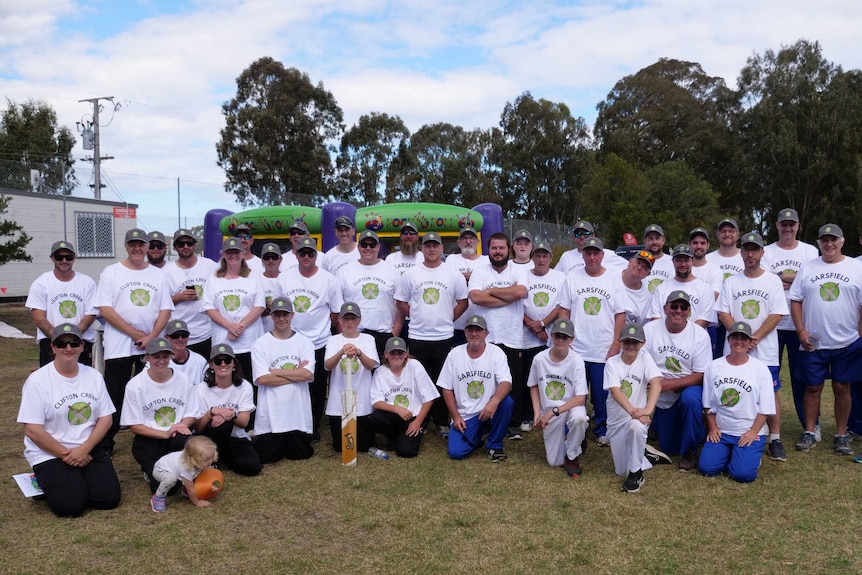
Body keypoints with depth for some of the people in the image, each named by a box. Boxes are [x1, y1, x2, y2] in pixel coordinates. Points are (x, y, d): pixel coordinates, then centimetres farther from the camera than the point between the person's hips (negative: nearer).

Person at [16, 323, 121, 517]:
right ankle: (47, 481, 12)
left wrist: (84, 449, -13)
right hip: (49, 454, -3)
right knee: (71, 505, -20)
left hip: (90, 450, 4)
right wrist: (66, 455, -14)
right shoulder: (37, 381, -10)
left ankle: (79, 477, 18)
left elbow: (105, 418, 2)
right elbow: (32, 430, -13)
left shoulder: (94, 376, 3)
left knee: (109, 499, -11)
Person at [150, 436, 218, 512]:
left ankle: (185, 490, 18)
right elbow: (190, 490, -27)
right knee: (171, 478, -40)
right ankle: (158, 497, -12)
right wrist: (197, 503, -14)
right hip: (160, 469, -7)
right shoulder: (187, 468, -40)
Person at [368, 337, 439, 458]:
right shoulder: (380, 372, -4)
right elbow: (376, 402, -10)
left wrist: (418, 422, -11)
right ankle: (395, 436, 4)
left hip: (413, 416, -2)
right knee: (373, 420, -29)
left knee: (406, 451, -21)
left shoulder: (414, 366, -9)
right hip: (392, 415, 2)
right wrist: (397, 409, -26)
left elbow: (428, 397, -7)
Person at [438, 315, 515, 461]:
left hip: (490, 409, -1)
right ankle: (477, 436, 20)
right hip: (464, 416, 1)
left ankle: (495, 445, -8)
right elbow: (447, 389, 3)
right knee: (455, 452, -16)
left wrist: (494, 401, -39)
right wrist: (456, 416, -4)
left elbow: (506, 383, -19)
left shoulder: (496, 353, -6)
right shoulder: (454, 354, -1)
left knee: (506, 402, -32)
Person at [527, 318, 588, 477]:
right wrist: (537, 413, -4)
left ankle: (572, 456, -11)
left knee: (579, 417, -39)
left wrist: (553, 412, -24)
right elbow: (534, 386, 6)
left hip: (570, 407, -2)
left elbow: (580, 398, -20)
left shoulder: (576, 361, -18)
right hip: (548, 414, 2)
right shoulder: (540, 359, -11)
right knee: (554, 462, 2)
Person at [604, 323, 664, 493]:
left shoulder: (645, 358, -8)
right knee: (621, 471, 2)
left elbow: (656, 383, -23)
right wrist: (633, 411, -40)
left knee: (636, 427, -38)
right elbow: (614, 390, -22)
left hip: (638, 417, -1)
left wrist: (647, 410, -41)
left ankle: (636, 472, -16)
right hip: (616, 419, 2)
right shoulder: (612, 362, -8)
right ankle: (642, 453, 33)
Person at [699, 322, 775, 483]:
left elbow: (765, 408, -4)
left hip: (750, 433, -2)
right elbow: (708, 403, 8)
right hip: (720, 432, 2)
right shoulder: (714, 367, 3)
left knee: (743, 474, -20)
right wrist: (712, 428, -1)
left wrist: (753, 432, -12)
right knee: (706, 467, -14)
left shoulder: (760, 369, -3)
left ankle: (752, 454, 14)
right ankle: (729, 454, 16)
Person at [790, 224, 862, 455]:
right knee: (813, 387, 7)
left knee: (842, 388, 7)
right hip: (813, 342, 1)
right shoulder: (807, 268, 4)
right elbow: (795, 300, 4)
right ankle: (809, 433, 18)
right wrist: (801, 331, -5)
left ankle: (841, 435, 19)